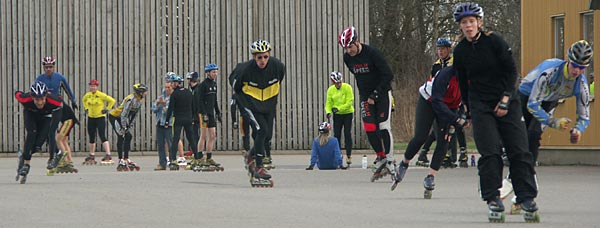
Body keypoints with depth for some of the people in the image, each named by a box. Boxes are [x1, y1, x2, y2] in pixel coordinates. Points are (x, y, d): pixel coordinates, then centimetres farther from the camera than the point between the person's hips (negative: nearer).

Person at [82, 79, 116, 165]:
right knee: (91, 138, 11)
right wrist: (86, 108, 16)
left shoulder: (101, 95, -12)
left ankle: (108, 155, -17)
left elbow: (112, 101, -10)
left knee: (102, 136, -14)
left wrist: (107, 109, -11)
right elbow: (84, 100, 28)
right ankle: (92, 156, 22)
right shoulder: (87, 95, 5)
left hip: (100, 117, -6)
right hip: (91, 118, 6)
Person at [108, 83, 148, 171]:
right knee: (121, 137, -14)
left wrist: (130, 127, 2)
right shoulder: (131, 99, -27)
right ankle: (121, 162, -14)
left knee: (128, 136, 5)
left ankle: (126, 160, 11)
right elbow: (124, 114, -27)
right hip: (114, 117, -9)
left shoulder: (139, 101, 3)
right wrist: (124, 128, -23)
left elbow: (134, 115, 8)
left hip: (121, 118, 9)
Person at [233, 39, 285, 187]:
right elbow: (236, 87, -3)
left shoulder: (278, 66, -15)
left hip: (268, 104, 4)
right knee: (262, 131, -20)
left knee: (268, 135, 3)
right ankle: (258, 168, -12)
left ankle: (251, 156, 32)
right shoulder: (245, 69, -23)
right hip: (252, 104, -4)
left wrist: (273, 101, 12)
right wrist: (245, 103, -3)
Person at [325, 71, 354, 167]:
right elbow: (329, 103, 1)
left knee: (347, 134, -3)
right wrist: (328, 112, -18)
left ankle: (349, 156, 2)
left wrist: (338, 108, -25)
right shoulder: (331, 90, -1)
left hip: (348, 113, -3)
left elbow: (349, 102, -17)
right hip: (337, 115, 3)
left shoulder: (347, 87, -13)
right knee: (336, 135, 1)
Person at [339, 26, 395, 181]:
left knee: (383, 126, -12)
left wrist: (375, 94, -18)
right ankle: (381, 159, 2)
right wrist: (365, 94, 12)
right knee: (370, 128, -8)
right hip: (366, 96, 5)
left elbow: (388, 75, -19)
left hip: (382, 92, -5)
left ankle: (390, 161, -7)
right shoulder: (347, 58, 0)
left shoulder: (372, 53, -20)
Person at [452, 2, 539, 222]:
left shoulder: (494, 42, -7)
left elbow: (511, 71, -4)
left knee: (519, 151, -6)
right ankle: (493, 201, -8)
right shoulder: (460, 51, 2)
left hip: (507, 103, -1)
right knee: (490, 153, -11)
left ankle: (527, 198, -2)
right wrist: (469, 112, 15)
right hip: (480, 106, 1)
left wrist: (505, 99, -11)